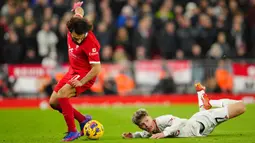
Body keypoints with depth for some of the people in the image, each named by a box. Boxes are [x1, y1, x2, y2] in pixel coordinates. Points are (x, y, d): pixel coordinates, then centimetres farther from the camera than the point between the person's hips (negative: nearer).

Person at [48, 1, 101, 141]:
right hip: (73, 71, 8)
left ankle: (73, 132, -18)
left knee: (61, 95, -28)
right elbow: (79, 11, 9)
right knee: (53, 102, 8)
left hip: (85, 75, -8)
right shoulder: (72, 29, -14)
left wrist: (81, 82, -29)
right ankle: (83, 120, 23)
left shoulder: (90, 43, -30)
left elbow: (97, 68, -25)